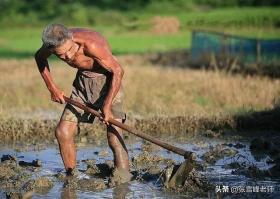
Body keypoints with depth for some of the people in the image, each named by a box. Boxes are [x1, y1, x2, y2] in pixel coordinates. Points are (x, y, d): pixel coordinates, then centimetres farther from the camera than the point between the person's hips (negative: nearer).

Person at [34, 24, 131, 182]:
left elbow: (118, 71, -27)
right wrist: (52, 88, 5)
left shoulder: (90, 43, -35)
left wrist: (107, 106, -30)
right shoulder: (54, 44, -16)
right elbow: (40, 57, 9)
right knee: (63, 132, -1)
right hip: (83, 82, 6)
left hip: (108, 81, -6)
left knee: (114, 137, -18)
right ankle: (71, 178, 13)